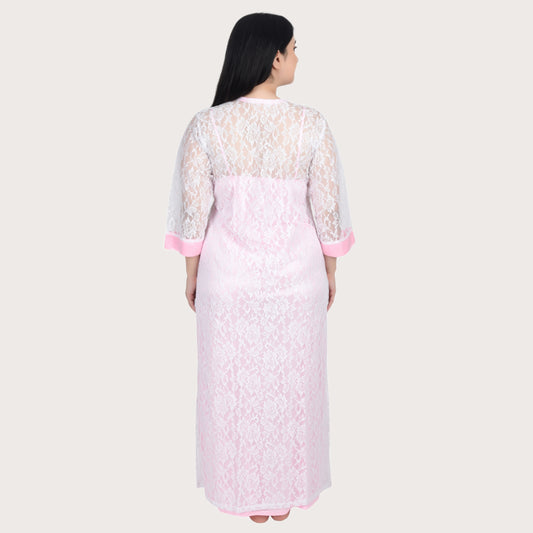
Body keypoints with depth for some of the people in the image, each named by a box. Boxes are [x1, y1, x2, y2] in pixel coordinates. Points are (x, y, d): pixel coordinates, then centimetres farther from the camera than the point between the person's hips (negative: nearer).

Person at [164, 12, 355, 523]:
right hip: (296, 275, 0)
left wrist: (192, 272, 6)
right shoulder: (312, 124, -11)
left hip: (228, 275, 0)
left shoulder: (206, 125, -10)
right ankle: (286, 493, 35)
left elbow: (194, 208, -7)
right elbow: (326, 206, -6)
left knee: (233, 383, 16)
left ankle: (244, 496, 34)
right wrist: (330, 268, 8)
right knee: (292, 383, 17)